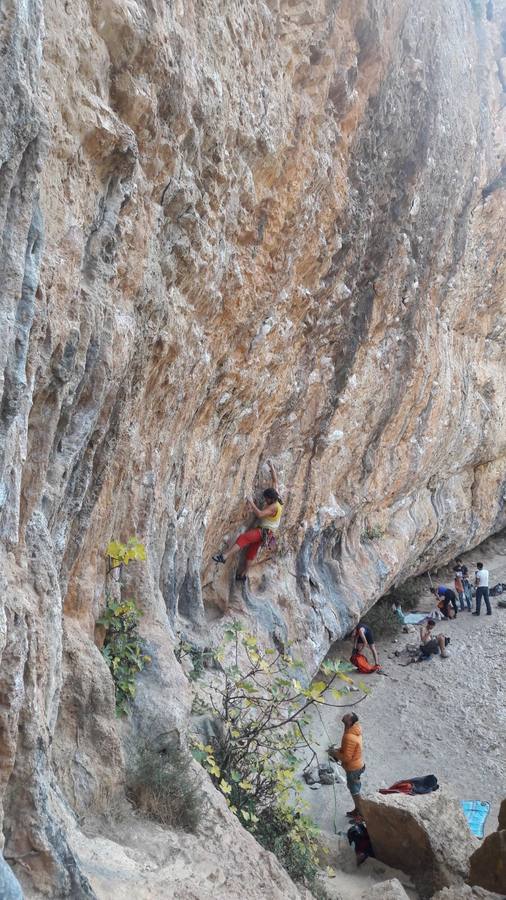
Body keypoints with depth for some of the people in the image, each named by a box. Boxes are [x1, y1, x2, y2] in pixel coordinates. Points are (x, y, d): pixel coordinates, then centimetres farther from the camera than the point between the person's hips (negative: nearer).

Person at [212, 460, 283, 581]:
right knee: (251, 550, 16)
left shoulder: (274, 507, -25)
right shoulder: (276, 495, 0)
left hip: (264, 531, -10)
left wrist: (251, 503, -25)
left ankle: (224, 556, -37)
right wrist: (271, 467, 10)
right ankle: (243, 574, 26)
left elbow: (259, 514, -33)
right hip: (264, 531, 10)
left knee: (243, 537, -27)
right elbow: (275, 480, 10)